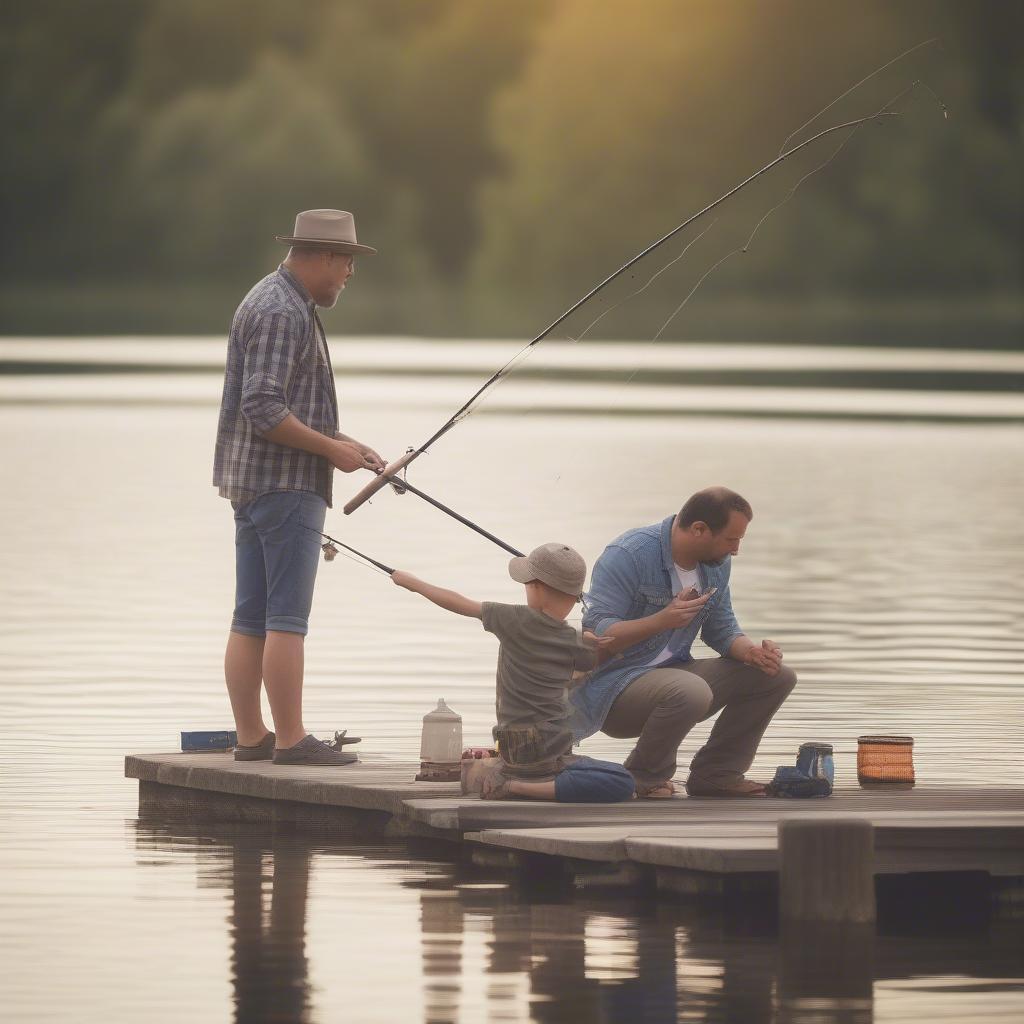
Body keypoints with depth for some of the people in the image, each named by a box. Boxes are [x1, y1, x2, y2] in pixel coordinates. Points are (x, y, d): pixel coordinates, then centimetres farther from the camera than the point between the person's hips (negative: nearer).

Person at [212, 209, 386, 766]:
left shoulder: (276, 301, 19)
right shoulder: (282, 313, -15)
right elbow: (263, 410, -22)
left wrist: (341, 442, 15)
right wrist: (330, 448, -14)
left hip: (252, 481, 11)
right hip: (285, 482, -11)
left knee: (251, 617, 8)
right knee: (287, 616, -9)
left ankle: (251, 737, 10)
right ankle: (290, 740, -10)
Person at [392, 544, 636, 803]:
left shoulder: (513, 620, -4)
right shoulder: (575, 644, -4)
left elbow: (458, 603, 11)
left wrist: (413, 583, 23)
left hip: (515, 752, 5)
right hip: (552, 752, -5)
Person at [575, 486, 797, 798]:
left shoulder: (718, 562, 4)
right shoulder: (629, 555, -21)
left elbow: (722, 630, 11)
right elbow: (596, 634, -24)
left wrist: (752, 652, -11)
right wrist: (662, 620, -37)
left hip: (672, 670, 8)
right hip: (613, 687, -8)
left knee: (777, 676, 0)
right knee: (690, 691, -39)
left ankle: (715, 774, 7)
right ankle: (644, 778, -12)